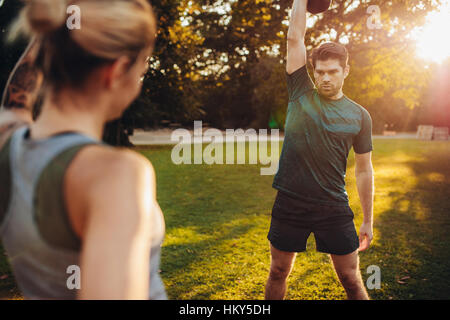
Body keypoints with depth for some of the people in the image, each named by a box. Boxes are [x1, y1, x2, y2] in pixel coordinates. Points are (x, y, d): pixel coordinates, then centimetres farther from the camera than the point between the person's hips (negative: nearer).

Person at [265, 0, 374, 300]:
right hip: (290, 204, 1)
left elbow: (364, 170, 6)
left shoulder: (359, 115, 2)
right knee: (278, 273, 13)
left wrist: (368, 221, 8)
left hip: (334, 208, 0)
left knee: (351, 280, 6)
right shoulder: (300, 94, 2)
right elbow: (295, 38, -2)